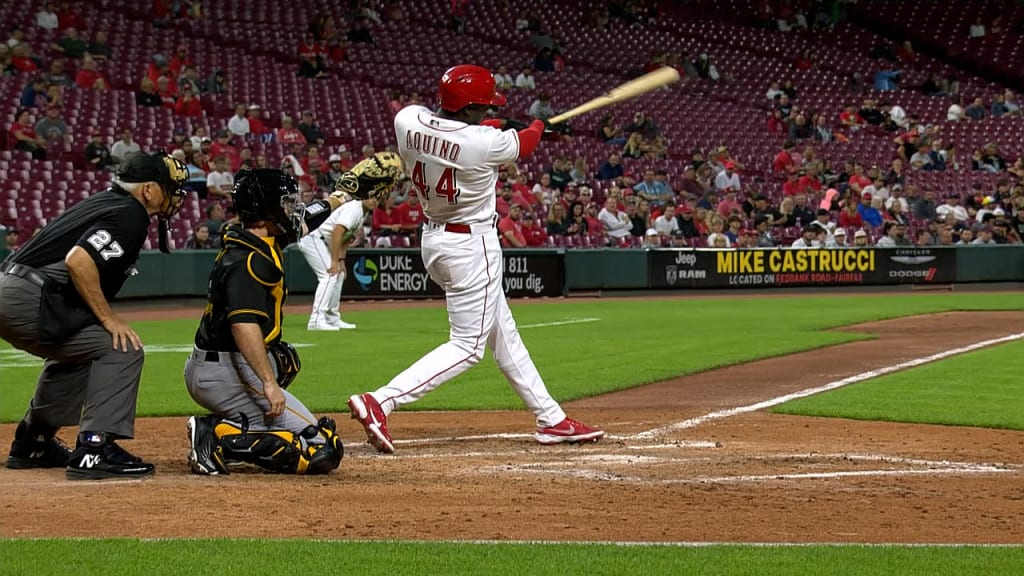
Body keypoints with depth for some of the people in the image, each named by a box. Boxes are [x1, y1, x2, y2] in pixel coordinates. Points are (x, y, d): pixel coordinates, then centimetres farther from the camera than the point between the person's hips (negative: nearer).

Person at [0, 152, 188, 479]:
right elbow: (78, 260, -23)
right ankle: (94, 449, -13)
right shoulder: (130, 215, -9)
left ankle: (32, 443, 37)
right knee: (123, 349, -8)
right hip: (29, 301, -10)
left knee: (76, 350, 31)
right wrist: (108, 319, -15)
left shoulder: (105, 202, 21)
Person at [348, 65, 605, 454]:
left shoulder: (407, 120, -10)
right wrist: (537, 125, 22)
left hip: (433, 237, 9)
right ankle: (379, 402, -16)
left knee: (503, 334, 17)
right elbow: (525, 143, 0)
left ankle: (551, 419, 25)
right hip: (472, 245, -9)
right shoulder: (485, 144, -24)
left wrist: (498, 125, 19)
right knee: (467, 346, -3)